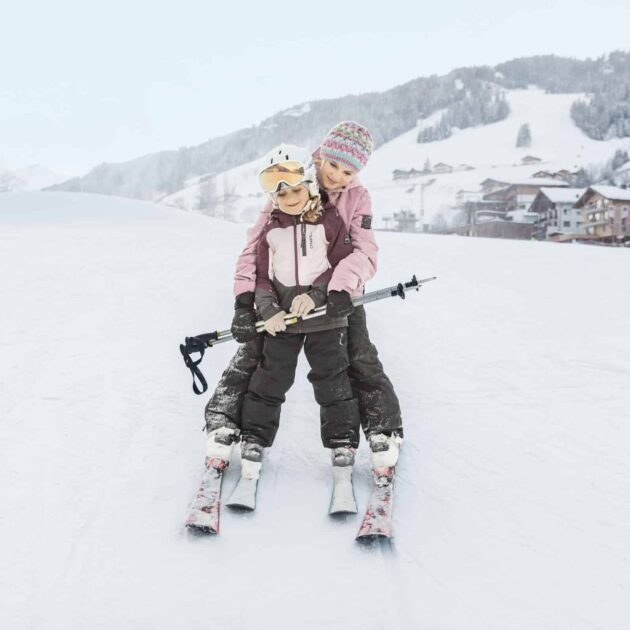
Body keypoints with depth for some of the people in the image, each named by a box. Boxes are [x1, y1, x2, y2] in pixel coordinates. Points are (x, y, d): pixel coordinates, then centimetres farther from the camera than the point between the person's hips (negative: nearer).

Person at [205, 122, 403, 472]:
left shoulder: (357, 198, -5)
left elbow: (365, 252, -17)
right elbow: (256, 245, -10)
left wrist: (344, 288, -38)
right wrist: (245, 299, -22)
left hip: (338, 297, 0)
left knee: (362, 363, -6)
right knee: (251, 356, -4)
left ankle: (384, 431, 9)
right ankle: (224, 424, 10)